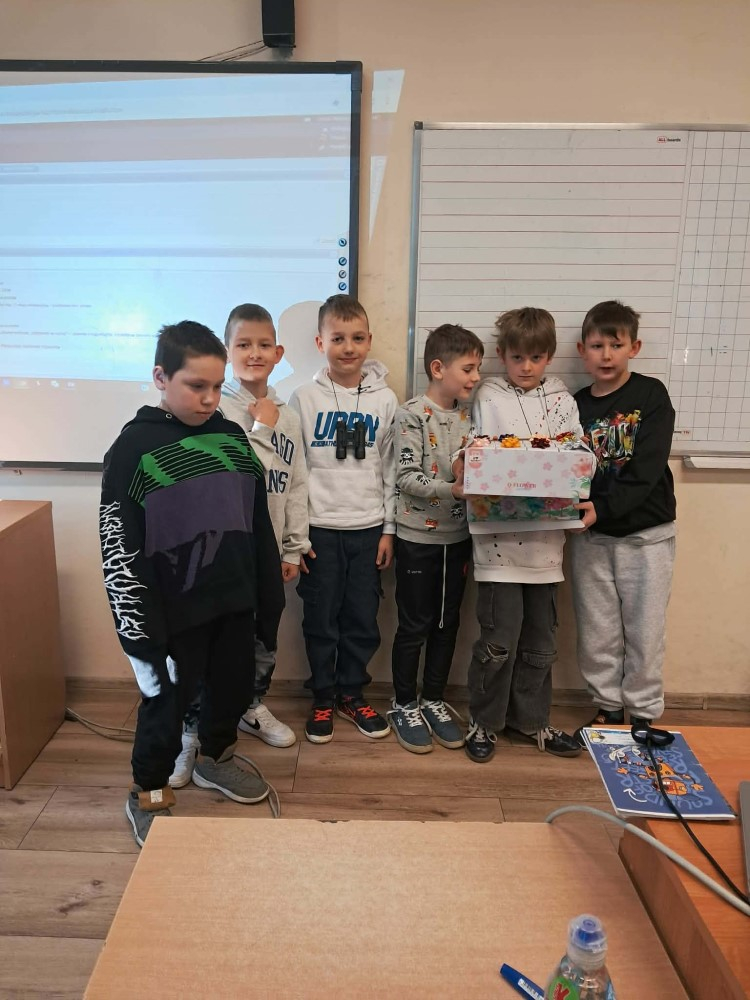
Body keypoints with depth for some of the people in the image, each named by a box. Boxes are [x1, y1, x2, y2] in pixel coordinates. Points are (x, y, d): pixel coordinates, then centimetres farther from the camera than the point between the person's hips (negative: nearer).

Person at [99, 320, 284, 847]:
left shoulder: (233, 437, 3)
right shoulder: (135, 447, -11)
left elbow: (258, 522, 9)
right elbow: (119, 545, -12)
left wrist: (269, 594, 10)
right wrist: (140, 623, -14)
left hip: (234, 600, 5)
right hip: (174, 608, -5)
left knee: (234, 685, 19)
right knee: (167, 698, 10)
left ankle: (215, 759, 46)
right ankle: (149, 793, 33)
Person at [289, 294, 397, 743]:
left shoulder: (385, 399, 3)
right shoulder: (304, 399, -2)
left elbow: (391, 469, 6)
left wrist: (389, 528, 3)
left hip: (369, 528, 2)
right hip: (320, 528, -1)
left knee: (363, 620, 9)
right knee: (321, 619, 7)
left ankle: (353, 693, 29)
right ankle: (324, 697, 26)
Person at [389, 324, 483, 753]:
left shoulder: (469, 413, 6)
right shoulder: (412, 414, -12)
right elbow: (407, 478, -17)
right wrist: (451, 489, -28)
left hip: (458, 536, 6)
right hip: (418, 536, -5)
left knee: (448, 623, 14)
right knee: (415, 625, 6)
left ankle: (434, 701, 30)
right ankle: (405, 705, 23)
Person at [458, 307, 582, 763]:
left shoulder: (562, 400, 10)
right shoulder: (488, 398, 3)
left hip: (545, 535, 4)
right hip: (500, 535, -3)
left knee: (541, 640, 14)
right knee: (499, 639, 0)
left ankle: (530, 718, 32)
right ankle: (484, 722, 21)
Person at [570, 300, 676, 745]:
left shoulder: (651, 395, -6)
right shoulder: (576, 406, 3)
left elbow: (647, 468, -17)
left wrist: (604, 506, -28)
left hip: (646, 532, -3)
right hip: (592, 536, 3)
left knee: (644, 630, 6)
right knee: (597, 631, 10)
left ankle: (643, 714, 24)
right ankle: (609, 706, 29)